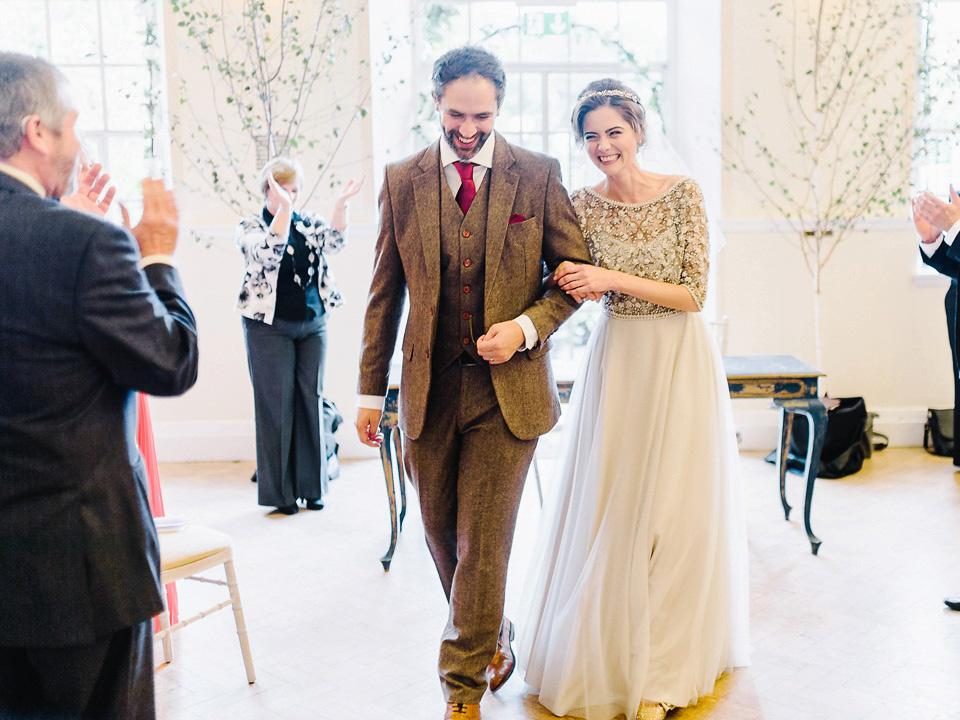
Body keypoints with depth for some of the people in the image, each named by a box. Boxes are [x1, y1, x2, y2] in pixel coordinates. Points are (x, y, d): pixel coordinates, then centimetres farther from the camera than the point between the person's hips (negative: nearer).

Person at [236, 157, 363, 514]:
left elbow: (333, 241, -9)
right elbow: (268, 254, -21)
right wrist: (283, 210, -30)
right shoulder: (249, 226, -1)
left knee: (311, 401, 6)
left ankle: (311, 486, 15)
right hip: (270, 327, -4)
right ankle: (280, 492, 8)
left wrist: (340, 205, -23)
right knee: (276, 404, -1)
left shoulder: (308, 220, 11)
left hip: (313, 324, 4)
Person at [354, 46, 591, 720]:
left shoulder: (539, 175, -1)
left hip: (507, 384, -3)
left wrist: (526, 326, -14)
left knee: (482, 542, -1)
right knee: (443, 535, 14)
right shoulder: (401, 179, 5)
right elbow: (385, 294, 7)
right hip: (429, 386, 3)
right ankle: (493, 640, 40)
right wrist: (371, 390, 7)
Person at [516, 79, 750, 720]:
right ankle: (611, 649, 25)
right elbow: (583, 288, 8)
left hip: (681, 361, -2)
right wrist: (576, 282, -15)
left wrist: (614, 279, -19)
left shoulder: (683, 194, -6)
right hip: (618, 360, 2)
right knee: (612, 506, 4)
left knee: (678, 506, 1)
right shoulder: (584, 205, 0)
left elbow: (693, 293, -11)